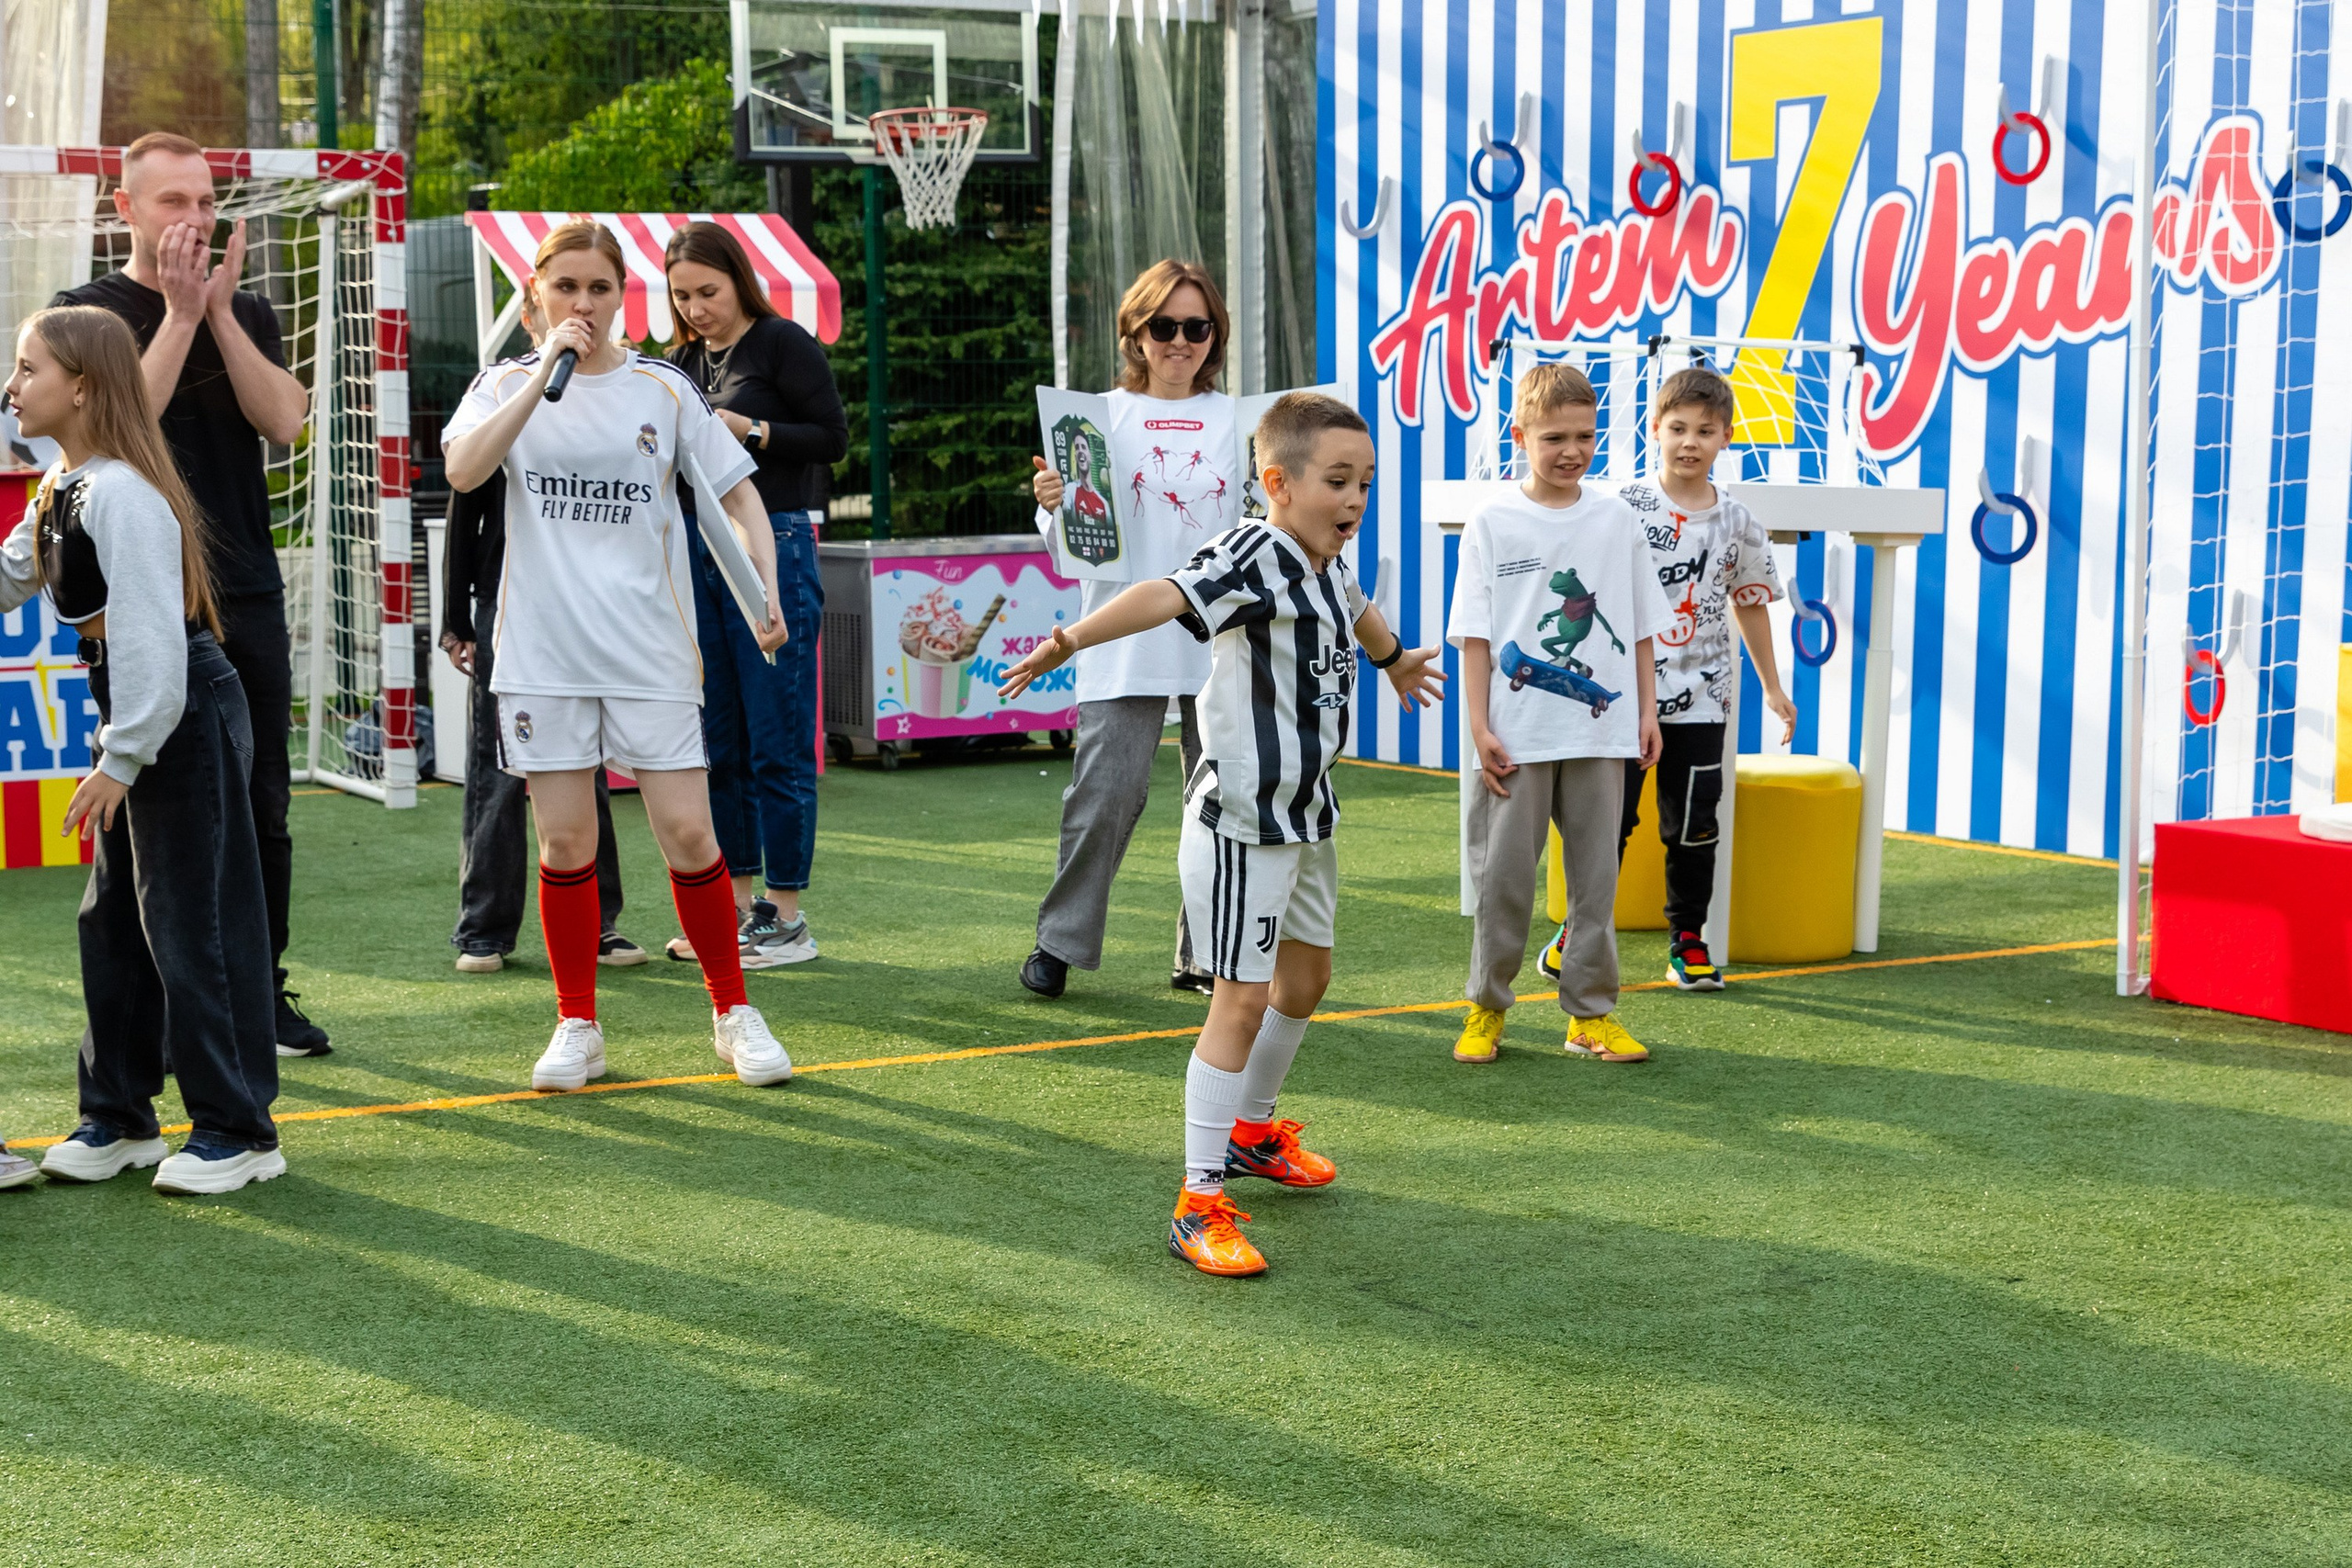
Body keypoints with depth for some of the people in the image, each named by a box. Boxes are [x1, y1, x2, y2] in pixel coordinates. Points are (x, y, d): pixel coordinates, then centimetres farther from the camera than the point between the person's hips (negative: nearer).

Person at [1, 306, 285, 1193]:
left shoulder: (122, 495, -20)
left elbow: (149, 637, -24)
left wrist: (120, 761, -22)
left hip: (185, 721, -10)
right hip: (132, 721, 10)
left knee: (191, 923, -4)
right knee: (112, 920, 14)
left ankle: (237, 1129, 5)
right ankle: (119, 1118, 24)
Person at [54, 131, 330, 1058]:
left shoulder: (246, 312, 13)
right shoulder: (91, 312, 2)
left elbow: (283, 419, -4)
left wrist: (220, 309, -9)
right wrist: (180, 312, -13)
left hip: (248, 597, 4)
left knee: (262, 807, 7)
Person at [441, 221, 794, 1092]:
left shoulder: (663, 388, 7)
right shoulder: (507, 383, 7)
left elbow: (737, 491, 11)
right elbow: (463, 471, -12)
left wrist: (767, 590, -4)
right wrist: (546, 373, -15)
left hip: (650, 648, 0)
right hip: (543, 650, 0)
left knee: (687, 832, -4)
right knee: (565, 841, 2)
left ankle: (733, 1014, 12)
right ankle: (577, 1028, 16)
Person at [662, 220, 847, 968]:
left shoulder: (784, 344, -4)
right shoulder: (682, 360, 15)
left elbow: (833, 437, -7)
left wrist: (751, 431, -17)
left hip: (773, 547, -7)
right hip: (696, 549, 7)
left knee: (777, 742, -4)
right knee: (720, 742, 10)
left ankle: (786, 917, 3)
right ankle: (738, 906, 19)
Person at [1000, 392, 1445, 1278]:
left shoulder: (1326, 566, 7)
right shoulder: (1254, 560, -21)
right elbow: (1167, 597, -40)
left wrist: (1395, 660, 53)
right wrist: (1071, 641, -54)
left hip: (1306, 817, 9)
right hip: (1242, 821, -9)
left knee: (1305, 977, 23)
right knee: (1242, 999, -9)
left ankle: (1252, 1130, 45)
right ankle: (1198, 1204, -3)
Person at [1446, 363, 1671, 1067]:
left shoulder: (1616, 520, 6)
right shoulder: (1492, 524, -1)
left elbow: (1641, 627, 11)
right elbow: (1474, 636, -2)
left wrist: (1647, 710, 6)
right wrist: (1479, 726, -8)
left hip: (1600, 728, 2)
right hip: (1516, 735, -2)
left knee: (1595, 874, 7)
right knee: (1503, 874, 3)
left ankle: (1590, 1013, 15)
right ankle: (1486, 1009, 16)